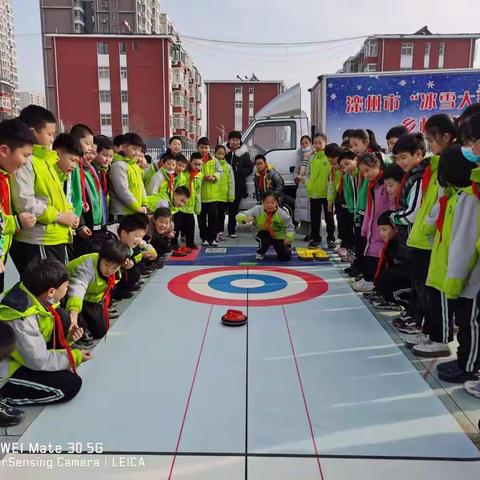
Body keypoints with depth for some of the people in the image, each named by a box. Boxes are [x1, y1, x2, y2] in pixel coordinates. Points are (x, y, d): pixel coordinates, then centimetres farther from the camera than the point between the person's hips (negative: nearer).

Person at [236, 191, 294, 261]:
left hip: (278, 237, 1)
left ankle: (287, 247, 29)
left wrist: (289, 238, -30)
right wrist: (245, 219, -55)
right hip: (264, 236, -1)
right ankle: (260, 253, -3)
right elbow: (239, 216, -32)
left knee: (286, 257, -11)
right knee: (264, 236, -37)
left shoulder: (282, 214, -26)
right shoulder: (257, 210, -28)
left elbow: (289, 227, -12)